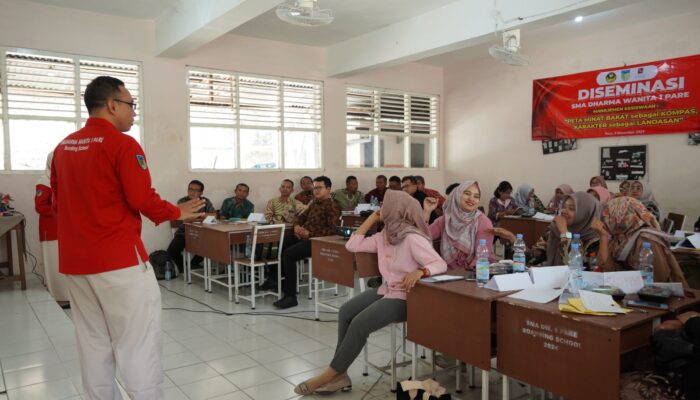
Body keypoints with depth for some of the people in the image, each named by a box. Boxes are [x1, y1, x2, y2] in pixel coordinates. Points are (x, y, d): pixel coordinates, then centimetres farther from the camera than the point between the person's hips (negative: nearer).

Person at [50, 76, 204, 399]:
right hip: (120, 259, -8)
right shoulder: (122, 143, -11)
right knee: (137, 345, 0)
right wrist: (176, 212, 0)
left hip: (74, 262, 8)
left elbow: (58, 203, 18)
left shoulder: (63, 147, 11)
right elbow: (143, 200, -15)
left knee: (93, 346, 14)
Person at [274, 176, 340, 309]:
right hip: (303, 237, 9)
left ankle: (291, 296, -21)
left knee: (288, 254, -27)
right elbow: (302, 216, 27)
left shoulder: (332, 206, -6)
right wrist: (297, 225, 4)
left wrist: (310, 233, -20)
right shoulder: (314, 203, 20)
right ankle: (278, 281, 12)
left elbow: (331, 230, -15)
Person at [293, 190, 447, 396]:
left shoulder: (413, 239, -17)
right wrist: (372, 218, 5)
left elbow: (441, 264, -21)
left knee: (360, 324, -23)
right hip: (385, 290, 8)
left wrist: (419, 272, -41)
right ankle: (340, 375, -10)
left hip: (405, 298, -8)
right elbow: (353, 245, 7)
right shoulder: (385, 235, 8)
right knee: (346, 312, -12)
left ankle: (331, 375, -7)